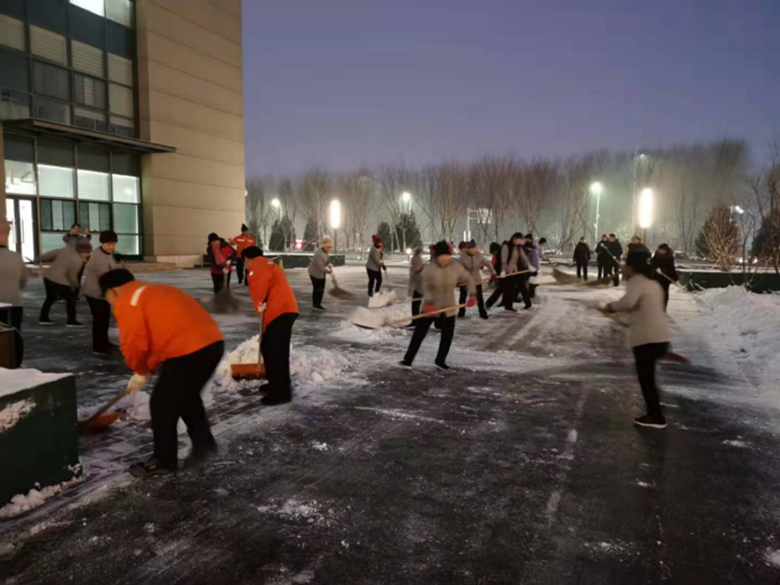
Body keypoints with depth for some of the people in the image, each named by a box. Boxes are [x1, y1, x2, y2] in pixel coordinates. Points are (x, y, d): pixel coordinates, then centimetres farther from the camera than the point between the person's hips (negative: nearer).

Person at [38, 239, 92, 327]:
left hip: (48, 276, 8)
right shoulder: (77, 261, -18)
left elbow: (52, 254, 10)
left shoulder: (66, 249, 3)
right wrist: (77, 286, 5)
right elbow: (72, 276, -12)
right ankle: (71, 321, 10)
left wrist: (43, 258, 32)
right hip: (60, 281, -8)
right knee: (71, 298, 6)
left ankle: (43, 318, 31)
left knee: (50, 298, 23)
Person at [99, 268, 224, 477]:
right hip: (213, 342, 9)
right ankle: (203, 443, 32)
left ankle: (163, 461, 22)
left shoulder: (126, 301, 1)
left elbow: (134, 344, -4)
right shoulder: (153, 291, 29)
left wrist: (141, 370, 16)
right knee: (188, 397, 28)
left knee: (162, 404, 9)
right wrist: (148, 368, 25)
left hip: (189, 352, -9)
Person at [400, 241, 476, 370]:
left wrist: (472, 295, -14)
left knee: (448, 335, 9)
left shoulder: (457, 267, -9)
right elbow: (426, 288, -20)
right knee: (419, 333, 0)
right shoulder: (428, 269, -17)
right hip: (431, 307, -3)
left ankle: (440, 361, 26)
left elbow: (469, 280, -1)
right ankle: (408, 360, 8)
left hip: (448, 308, 3)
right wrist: (428, 303, -34)